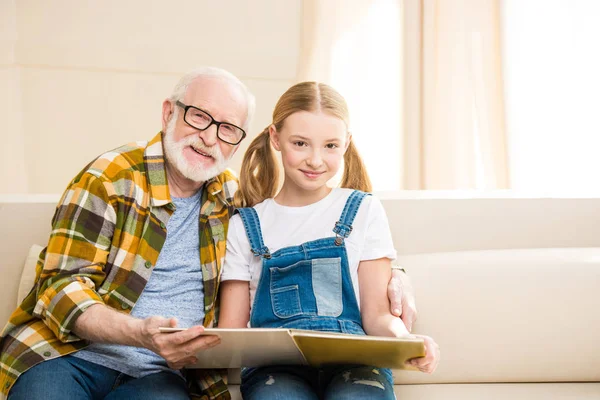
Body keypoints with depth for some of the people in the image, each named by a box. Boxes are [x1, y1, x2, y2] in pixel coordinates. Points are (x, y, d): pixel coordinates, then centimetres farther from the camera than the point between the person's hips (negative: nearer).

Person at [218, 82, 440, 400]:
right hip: (275, 367, 0)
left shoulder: (363, 211, 13)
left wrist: (403, 338, -16)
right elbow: (232, 327, 11)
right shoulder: (246, 225, 14)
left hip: (352, 362, 0)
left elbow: (376, 314, 8)